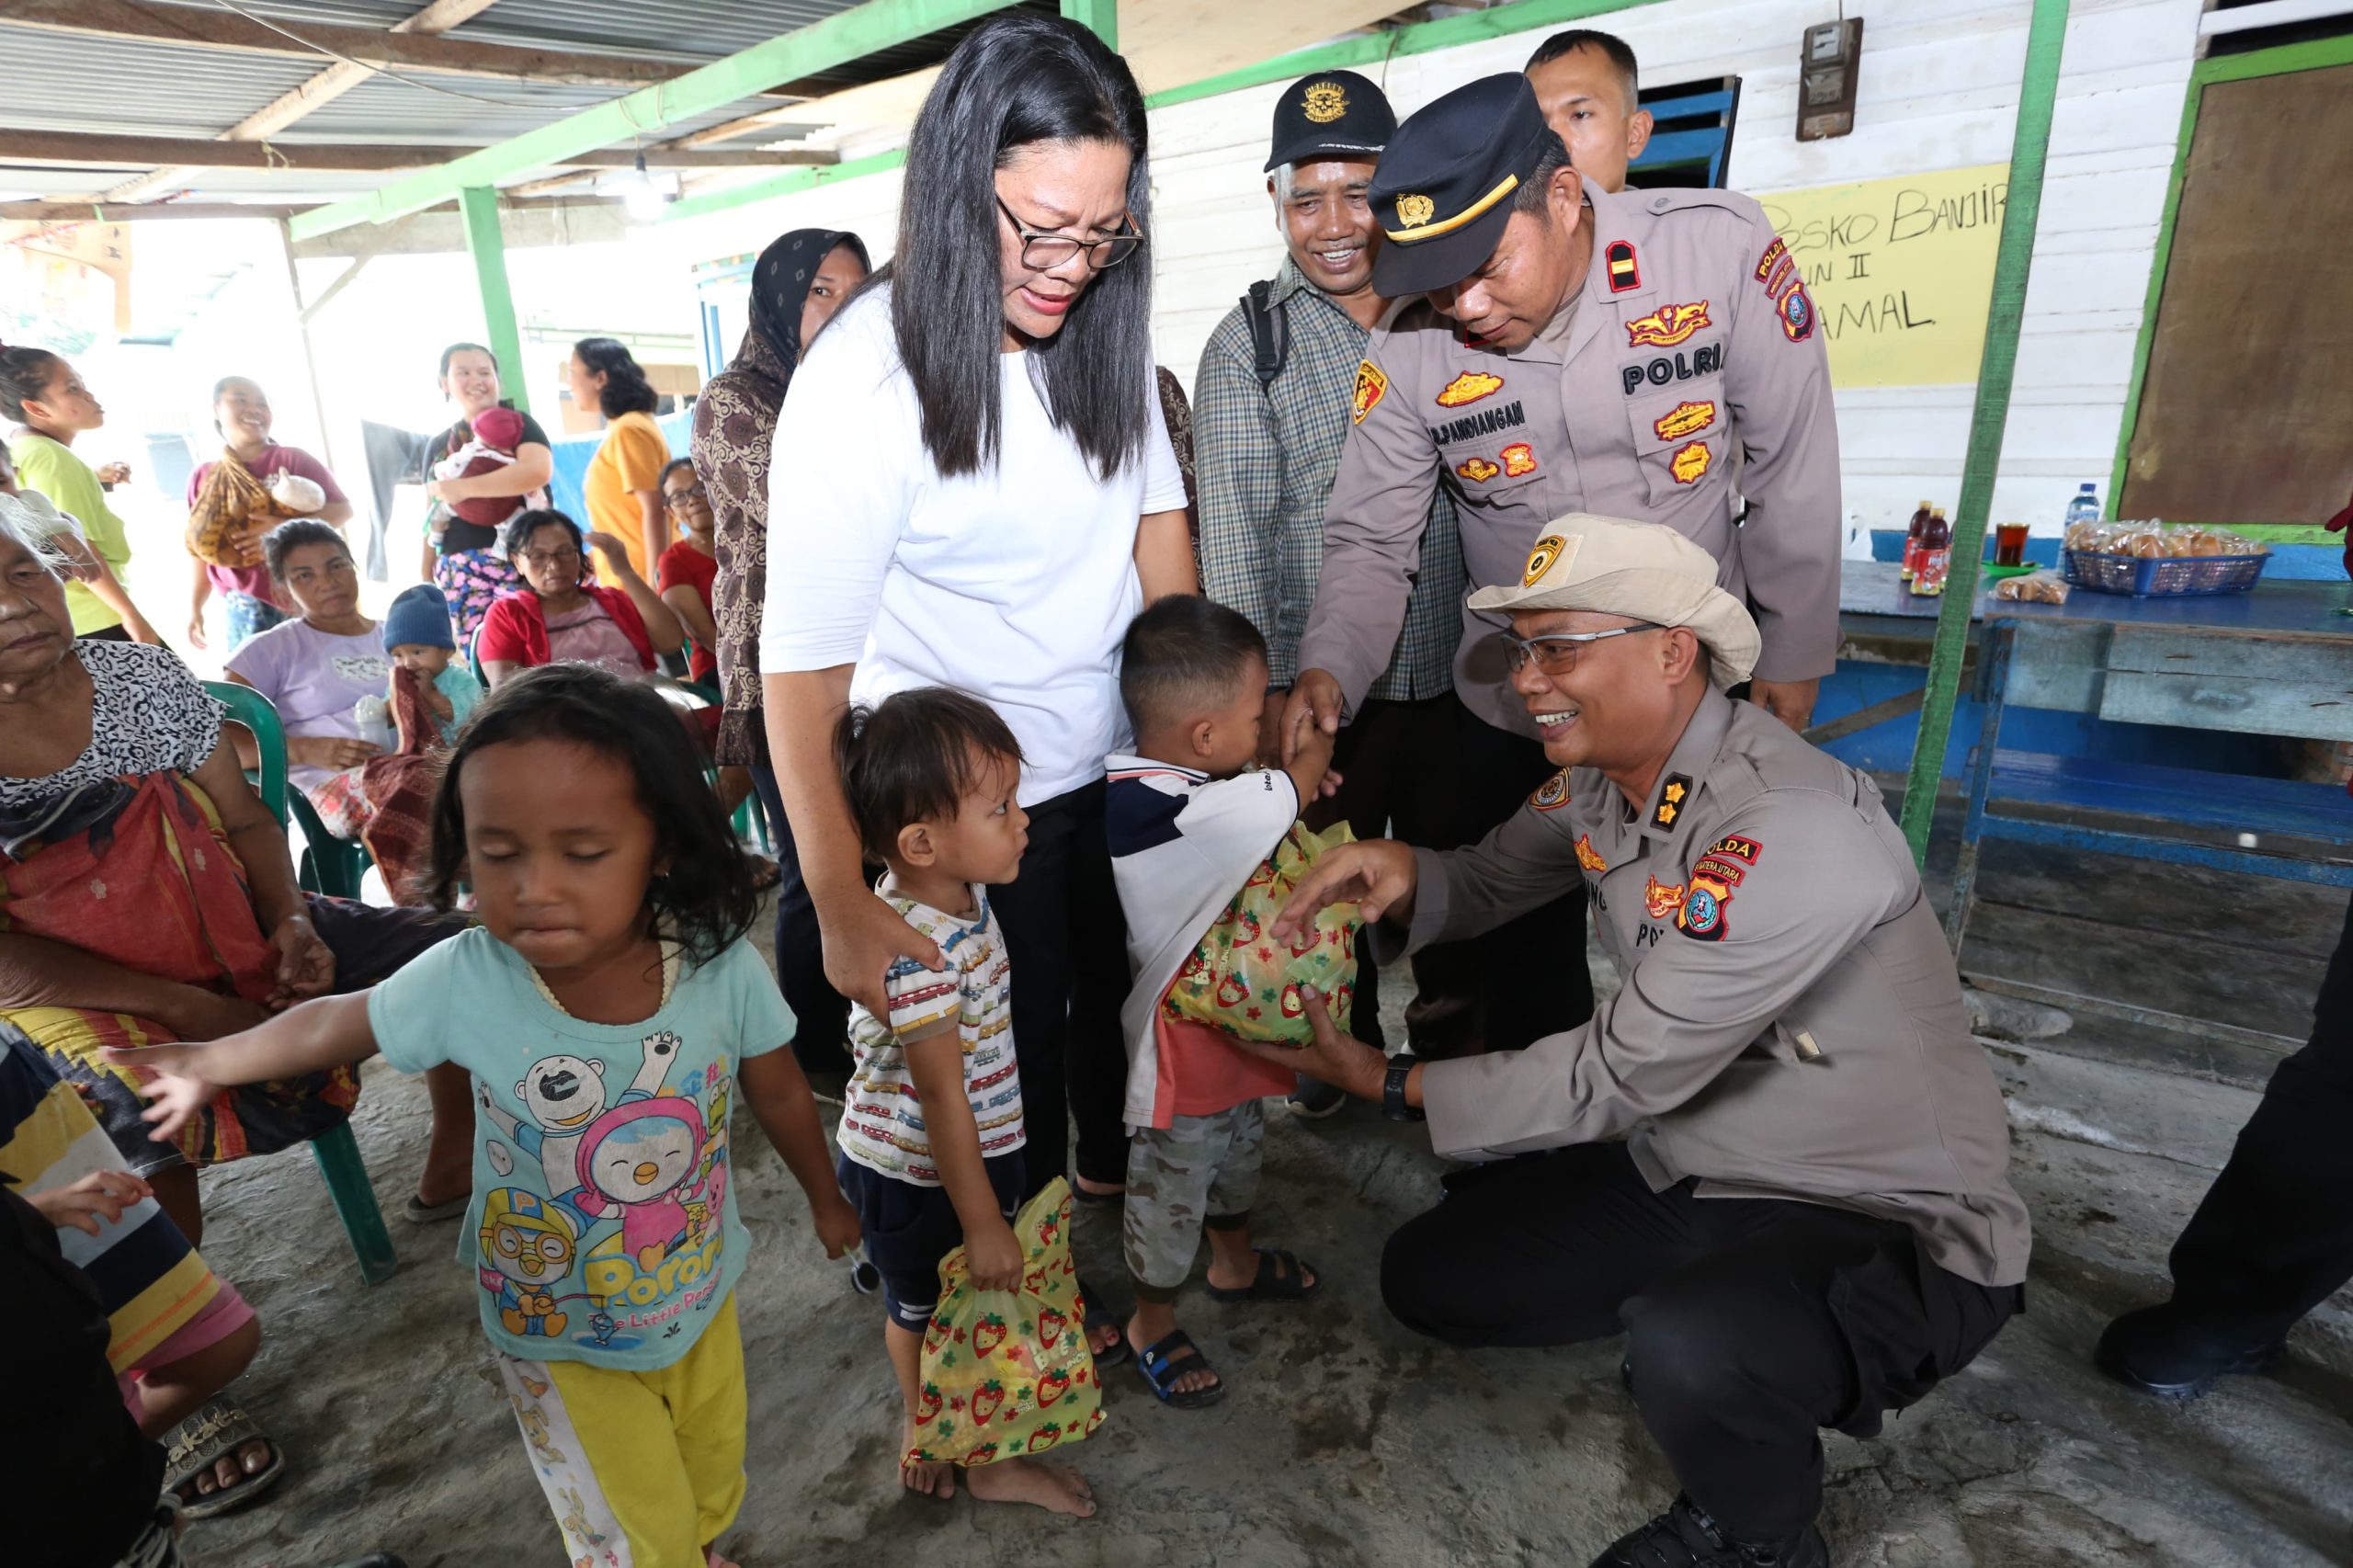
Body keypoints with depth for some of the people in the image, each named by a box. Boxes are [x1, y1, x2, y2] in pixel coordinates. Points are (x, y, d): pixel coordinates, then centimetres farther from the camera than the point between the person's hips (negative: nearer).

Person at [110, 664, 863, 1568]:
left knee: (710, 1485, 27)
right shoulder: (462, 981, -28)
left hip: (703, 1294, 2)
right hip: (559, 1335, -1)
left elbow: (778, 1092, -9)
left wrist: (824, 1197, 6)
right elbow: (335, 1025, -4)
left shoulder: (723, 967, -27)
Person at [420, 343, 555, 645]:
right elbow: (433, 519, 22)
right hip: (461, 572, 4)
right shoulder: (438, 446, 19)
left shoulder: (517, 425, 6)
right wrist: (427, 582, 17)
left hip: (519, 561, -4)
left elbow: (539, 470, -16)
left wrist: (463, 488, -13)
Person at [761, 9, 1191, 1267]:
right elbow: (803, 657, -23)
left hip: (1117, 763, 6)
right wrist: (842, 904, -22)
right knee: (1017, 1039, 15)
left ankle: (1116, 1160, 57)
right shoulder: (865, 377, -22)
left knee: (1126, 976, 25)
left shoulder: (1101, 328, -5)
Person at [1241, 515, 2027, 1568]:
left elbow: (1625, 1074, -26)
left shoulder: (1791, 832, -30)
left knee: (1687, 1351, -36)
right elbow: (1487, 884, 9)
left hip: (1891, 1225, -7)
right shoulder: (1598, 778, -4)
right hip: (1689, 1173, 7)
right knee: (1428, 1277, 3)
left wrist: (1393, 1085, -16)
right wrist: (1399, 876, -16)